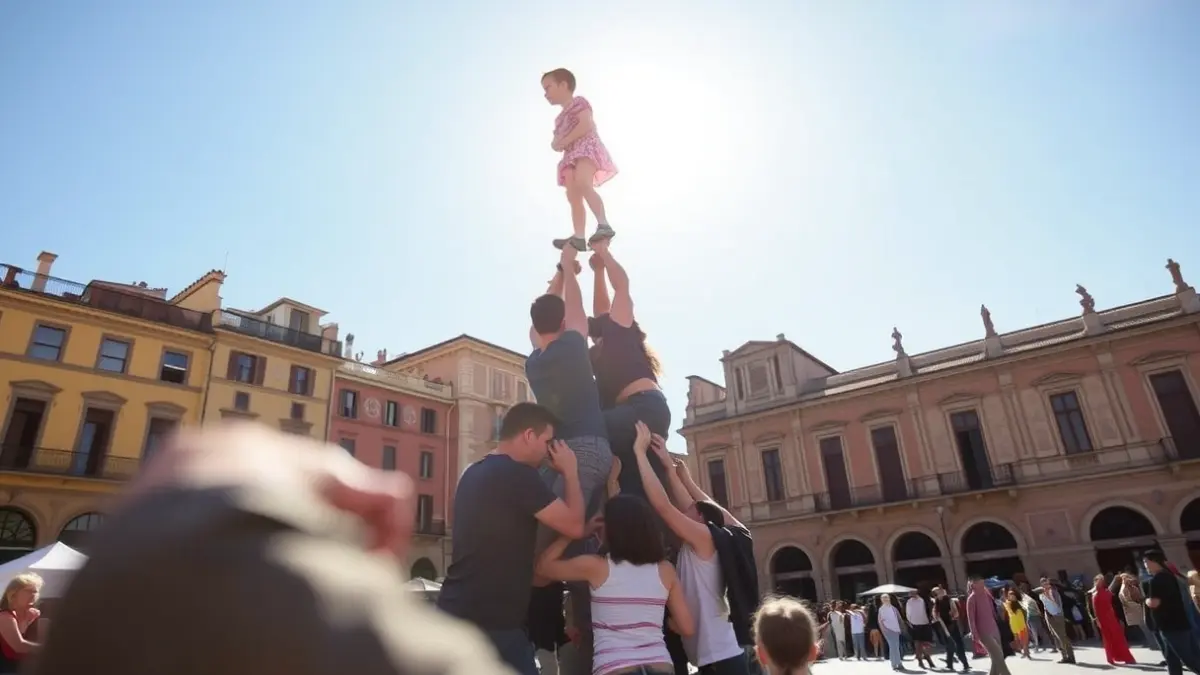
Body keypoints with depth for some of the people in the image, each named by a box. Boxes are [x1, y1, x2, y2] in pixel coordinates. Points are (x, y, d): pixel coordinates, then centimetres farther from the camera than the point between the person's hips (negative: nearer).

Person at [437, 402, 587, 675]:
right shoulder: (517, 475, -17)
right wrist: (569, 471, 0)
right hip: (490, 622, -9)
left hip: (457, 613, 9)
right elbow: (574, 526, -13)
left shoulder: (475, 473, 12)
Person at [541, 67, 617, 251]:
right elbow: (560, 139, 25)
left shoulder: (578, 102, 5)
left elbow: (586, 124, -13)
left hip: (587, 148, -9)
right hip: (572, 156, 9)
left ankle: (604, 225, -42)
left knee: (582, 185, -33)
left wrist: (564, 141, -12)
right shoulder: (560, 118, 32)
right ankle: (578, 238, -9)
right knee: (573, 196, -5)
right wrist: (556, 143, 0)